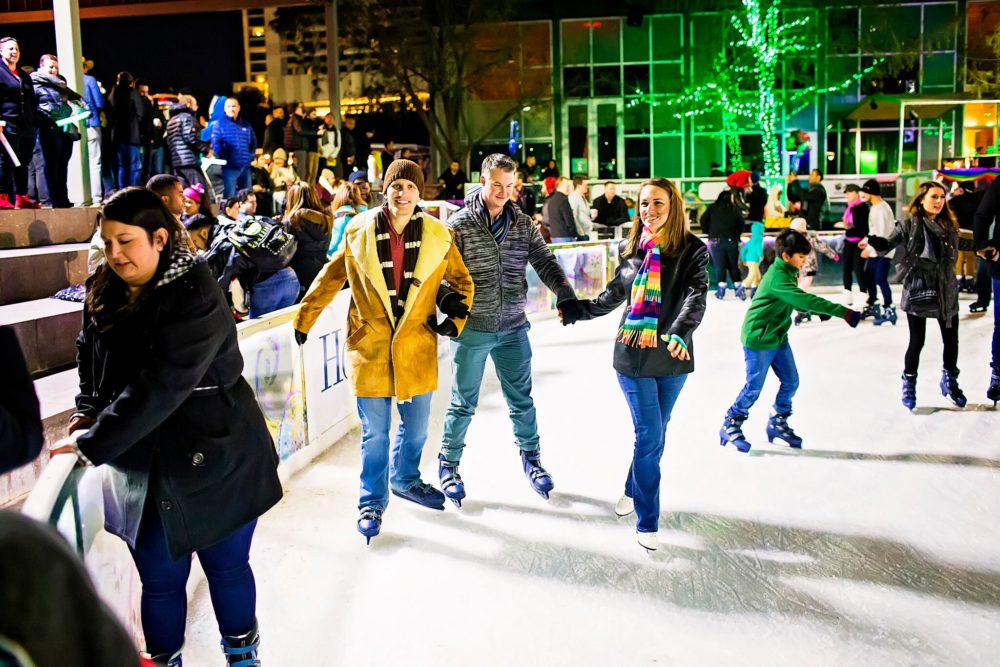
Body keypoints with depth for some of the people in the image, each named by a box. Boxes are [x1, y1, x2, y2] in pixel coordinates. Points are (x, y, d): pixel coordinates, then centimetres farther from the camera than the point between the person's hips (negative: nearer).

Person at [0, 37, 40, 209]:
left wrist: (33, 122, 15)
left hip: (27, 126, 7)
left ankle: (22, 198, 13)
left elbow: (32, 101, 24)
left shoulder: (25, 76, 22)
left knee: (23, 163, 8)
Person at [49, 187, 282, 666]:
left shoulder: (196, 301, -20)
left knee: (227, 568, 13)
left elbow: (159, 386, -25)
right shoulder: (104, 293, 2)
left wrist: (94, 443, -22)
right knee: (159, 578, 11)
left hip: (215, 463, -5)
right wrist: (88, 414, 0)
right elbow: (91, 360, 17)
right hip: (142, 468, 5)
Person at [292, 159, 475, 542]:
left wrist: (457, 317, -6)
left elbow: (462, 281, 9)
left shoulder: (438, 237, -3)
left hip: (417, 347, 2)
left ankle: (405, 480, 44)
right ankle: (372, 502, 25)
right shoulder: (359, 232, -5)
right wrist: (303, 320, 9)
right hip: (370, 346, -2)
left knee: (416, 427, 17)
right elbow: (329, 279, 6)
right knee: (374, 433, 6)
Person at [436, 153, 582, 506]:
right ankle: (448, 465, 27)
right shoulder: (460, 224, -8)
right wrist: (449, 300, -28)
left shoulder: (523, 224, 3)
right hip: (471, 329, -3)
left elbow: (545, 262, 1)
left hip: (513, 328, 3)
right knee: (463, 403, 9)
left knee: (521, 400, 14)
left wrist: (566, 296, -13)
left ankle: (531, 458, 34)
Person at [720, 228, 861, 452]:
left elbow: (799, 302, 14)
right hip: (758, 339, -9)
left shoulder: (787, 273, 5)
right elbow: (804, 300, -34)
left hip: (778, 337, 9)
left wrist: (822, 311, -4)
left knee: (791, 382, 9)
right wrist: (843, 312, -36)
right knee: (754, 387, -1)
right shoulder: (777, 278, -26)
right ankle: (730, 426, 15)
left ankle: (777, 423, 25)